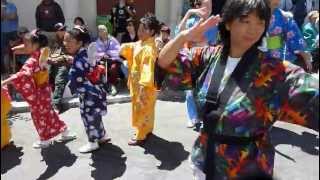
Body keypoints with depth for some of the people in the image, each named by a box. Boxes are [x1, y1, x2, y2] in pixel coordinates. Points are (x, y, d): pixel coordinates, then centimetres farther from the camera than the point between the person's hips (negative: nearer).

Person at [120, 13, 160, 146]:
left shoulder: (149, 48, -24)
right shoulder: (140, 43, 6)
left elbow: (148, 69, -29)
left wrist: (143, 88, -30)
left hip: (143, 85, -9)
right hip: (137, 83, 9)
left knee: (141, 110, 2)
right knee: (146, 109, 21)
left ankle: (140, 136, 15)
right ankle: (147, 130, 37)